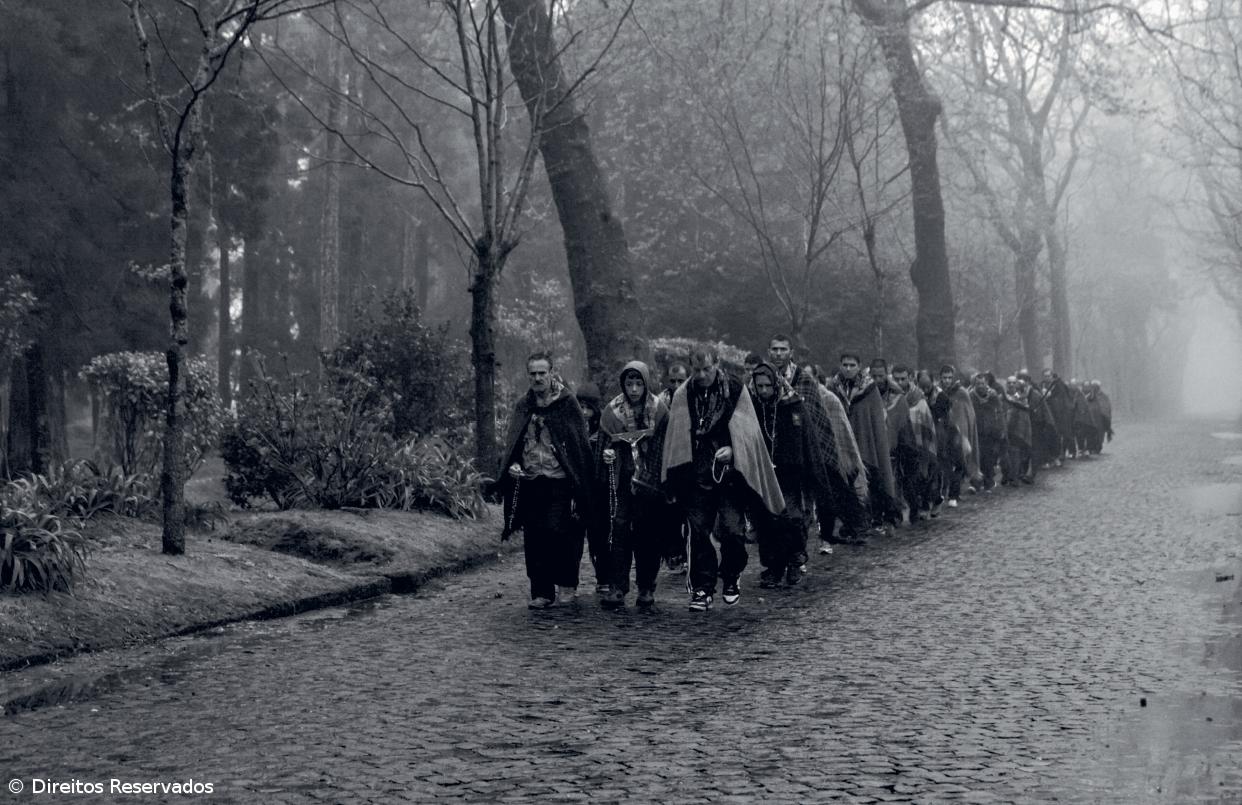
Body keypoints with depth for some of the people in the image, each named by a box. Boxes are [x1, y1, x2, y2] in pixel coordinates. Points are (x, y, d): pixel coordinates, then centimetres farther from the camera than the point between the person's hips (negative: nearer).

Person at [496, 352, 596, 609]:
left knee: (558, 531, -12)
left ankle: (566, 584, 7)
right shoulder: (522, 406, 12)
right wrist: (511, 465, -3)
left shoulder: (567, 403, -2)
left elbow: (581, 444, -2)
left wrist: (579, 487, -7)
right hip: (529, 482, 4)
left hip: (559, 481, -4)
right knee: (533, 538, 2)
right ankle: (541, 591, 10)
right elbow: (512, 445, 19)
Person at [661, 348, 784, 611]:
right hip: (696, 476, 2)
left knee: (732, 529, -5)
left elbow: (748, 431, 1)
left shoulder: (736, 390, 2)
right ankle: (702, 588, 8)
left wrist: (732, 449, -17)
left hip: (729, 473, -2)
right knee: (699, 531, 1)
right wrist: (673, 483, 2)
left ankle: (730, 579, 18)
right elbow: (675, 439, 9)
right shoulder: (682, 397, 8)